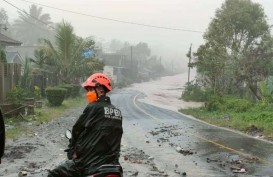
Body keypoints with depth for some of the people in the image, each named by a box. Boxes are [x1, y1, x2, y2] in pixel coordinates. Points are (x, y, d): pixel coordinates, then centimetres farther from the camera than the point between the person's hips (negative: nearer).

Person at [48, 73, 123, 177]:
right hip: (111, 162, 7)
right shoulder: (117, 112, 10)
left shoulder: (93, 108, -8)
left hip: (89, 162, -7)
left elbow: (77, 129, 0)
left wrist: (73, 150, 15)